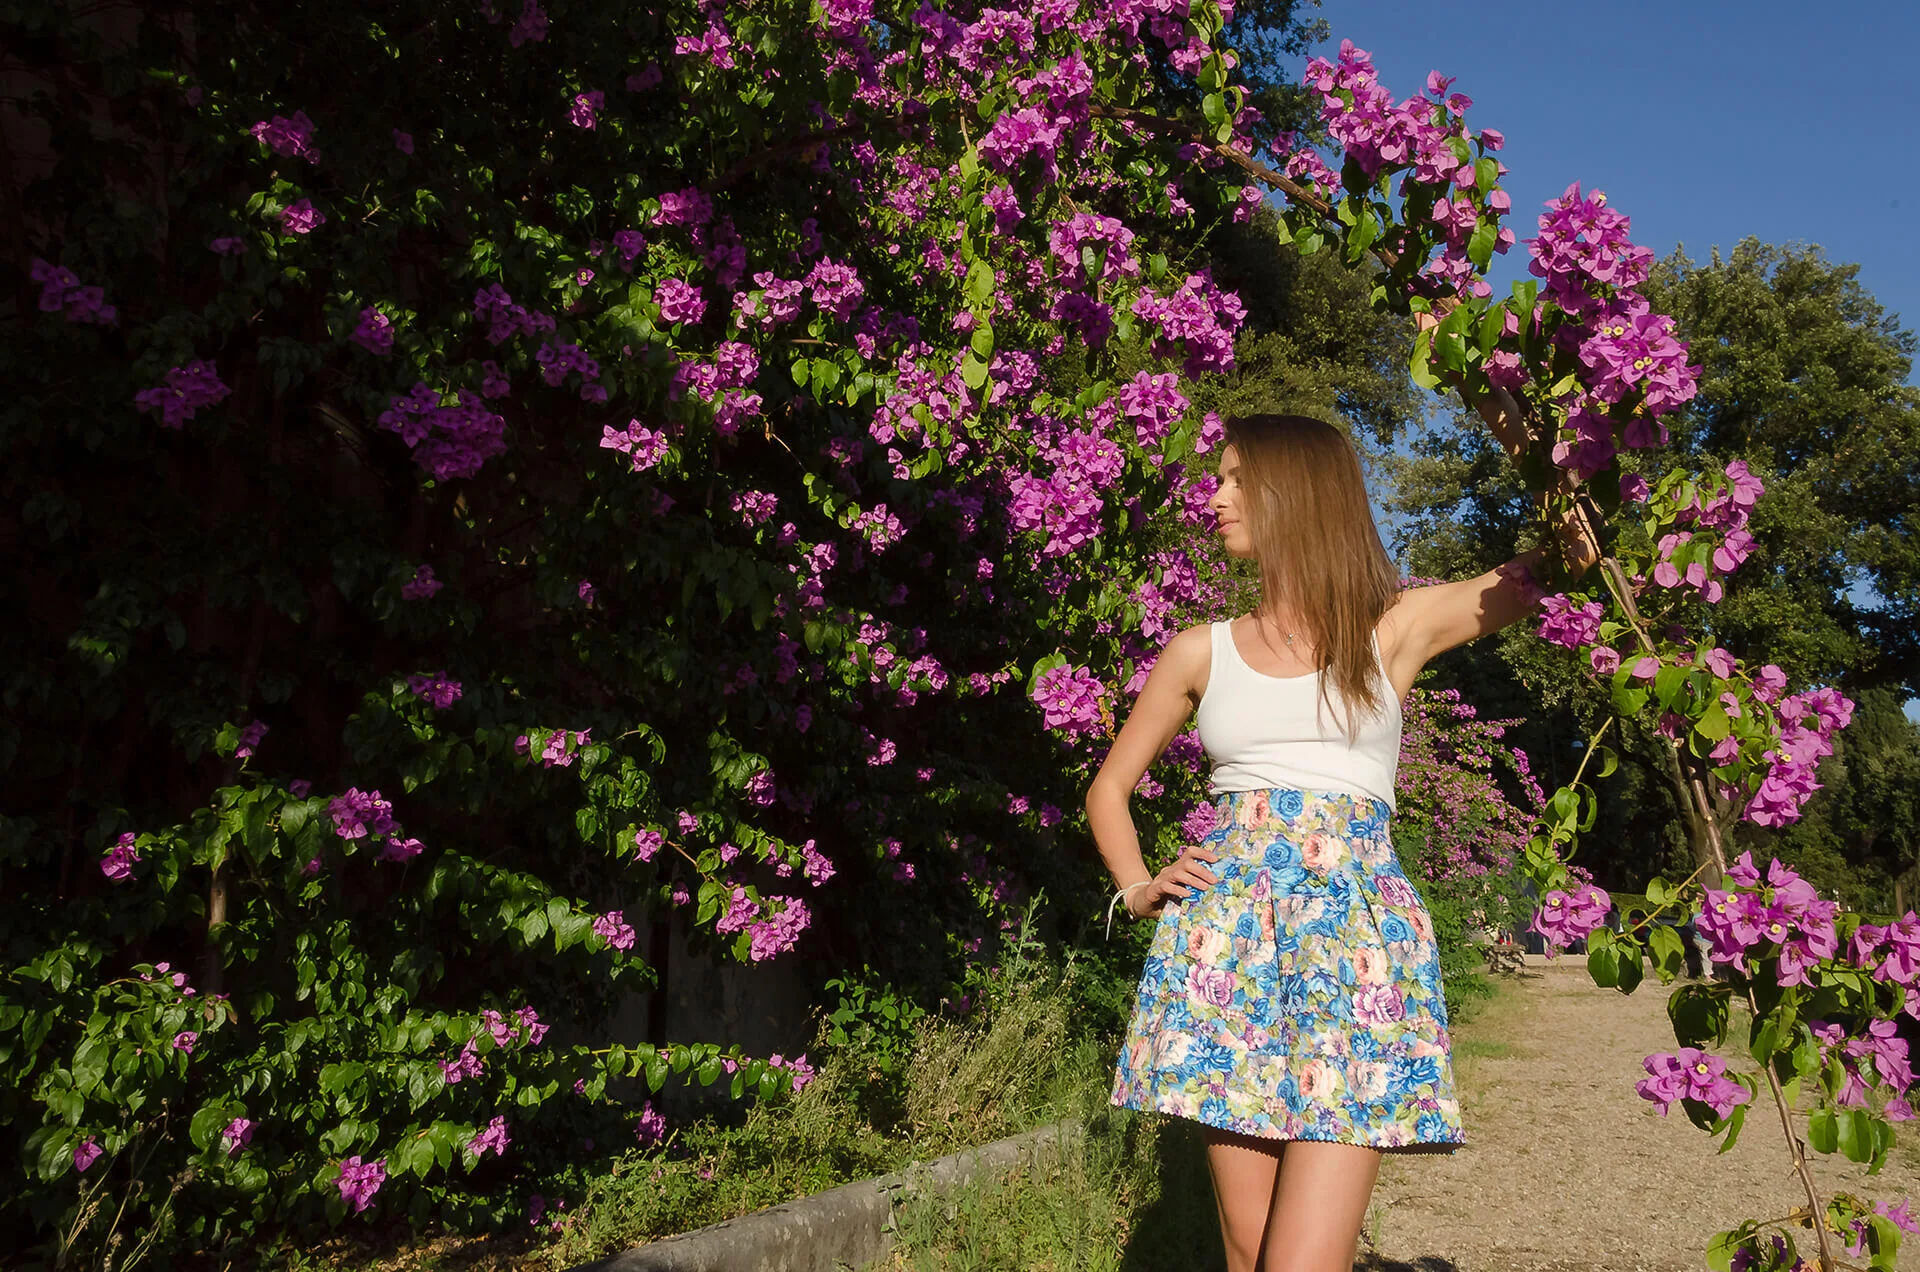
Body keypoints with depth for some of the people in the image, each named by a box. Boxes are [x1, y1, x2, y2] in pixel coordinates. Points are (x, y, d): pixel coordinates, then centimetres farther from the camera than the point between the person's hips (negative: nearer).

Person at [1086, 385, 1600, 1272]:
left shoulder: (1396, 628, 8)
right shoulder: (1202, 652, 12)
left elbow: (1574, 544, 5)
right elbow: (1110, 788, 22)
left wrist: (1511, 425, -1)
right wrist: (1137, 890, 7)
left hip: (1356, 930, -2)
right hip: (1226, 931, 2)